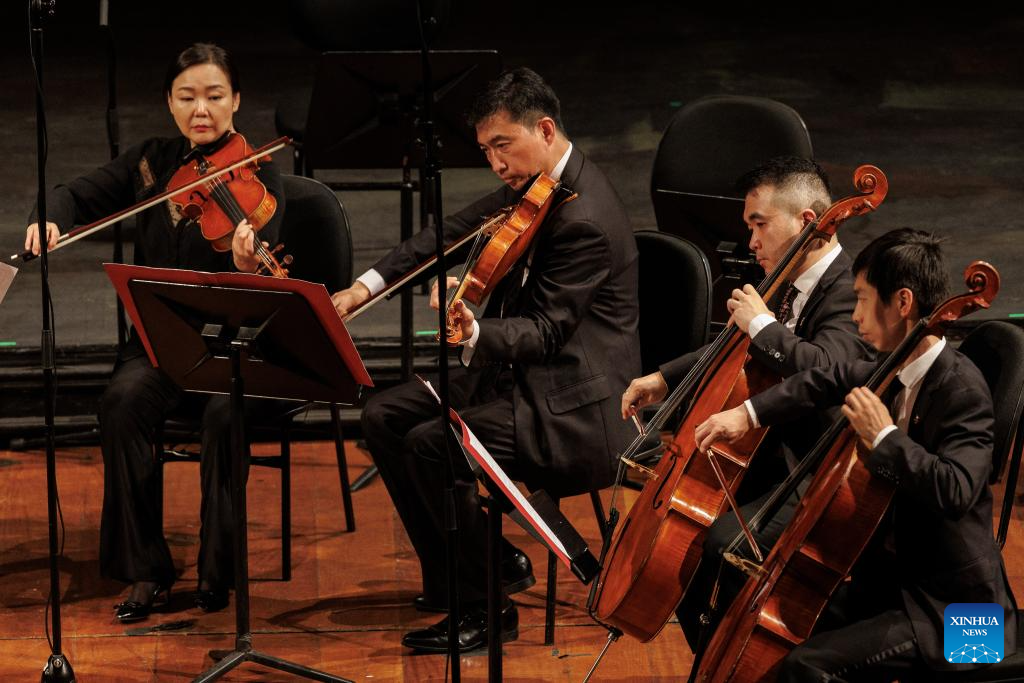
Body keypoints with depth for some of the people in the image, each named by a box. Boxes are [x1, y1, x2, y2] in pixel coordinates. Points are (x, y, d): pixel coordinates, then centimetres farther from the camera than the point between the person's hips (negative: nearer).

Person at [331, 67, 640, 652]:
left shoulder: (586, 220, -24)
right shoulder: (531, 185, 5)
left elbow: (546, 331, -25)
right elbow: (456, 230, 9)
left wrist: (477, 334, -43)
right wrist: (368, 286, -1)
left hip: (576, 409, -10)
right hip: (519, 374, 10)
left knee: (431, 445, -25)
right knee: (385, 417, 5)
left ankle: (485, 609, -10)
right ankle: (471, 567, 15)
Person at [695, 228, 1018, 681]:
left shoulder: (962, 391, -23)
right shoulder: (902, 372, 3)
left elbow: (954, 491, -39)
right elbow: (833, 382, 22)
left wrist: (884, 436, -30)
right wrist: (751, 413, 11)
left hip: (951, 610, -10)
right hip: (899, 578, 10)